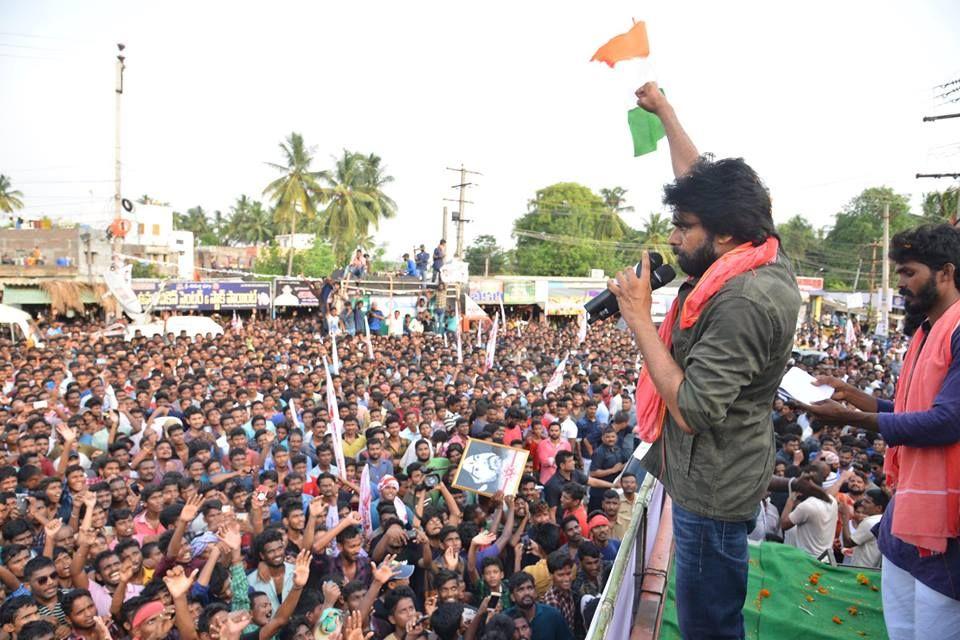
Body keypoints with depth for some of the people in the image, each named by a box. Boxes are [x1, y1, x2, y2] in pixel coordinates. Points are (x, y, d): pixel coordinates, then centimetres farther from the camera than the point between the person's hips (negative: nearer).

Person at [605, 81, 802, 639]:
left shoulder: (742, 301, -28)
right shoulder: (765, 256, 0)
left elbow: (691, 411, -29)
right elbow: (703, 180, 14)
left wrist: (640, 319, -24)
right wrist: (664, 110, 23)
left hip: (712, 491, -10)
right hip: (722, 479, 10)